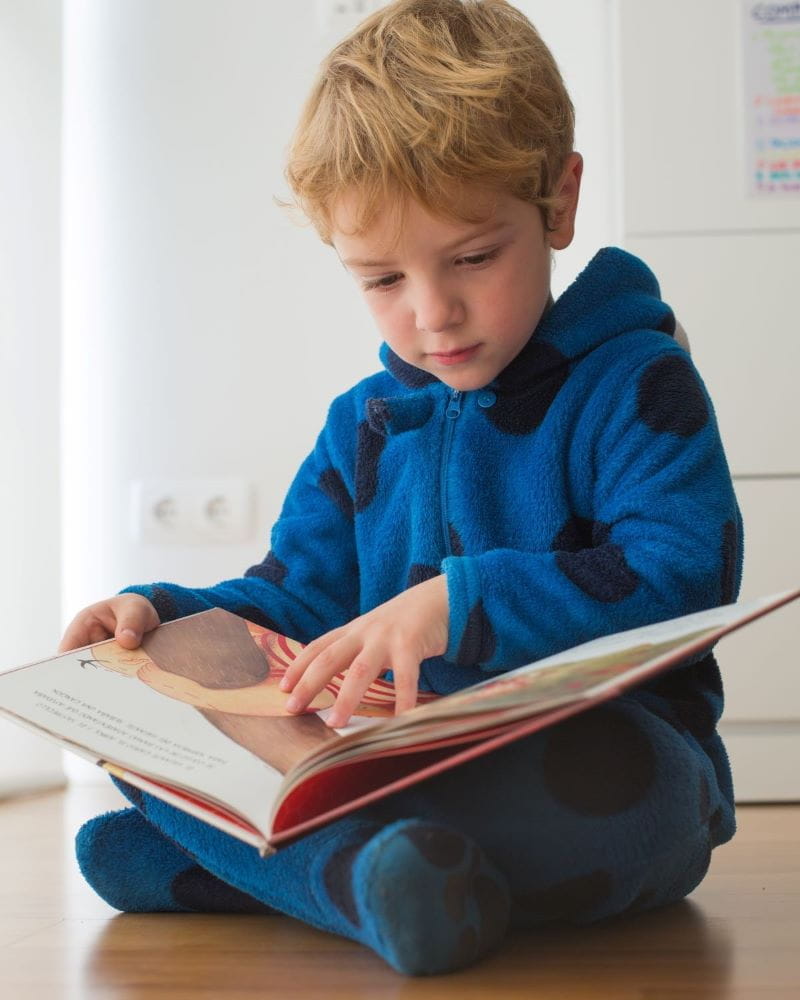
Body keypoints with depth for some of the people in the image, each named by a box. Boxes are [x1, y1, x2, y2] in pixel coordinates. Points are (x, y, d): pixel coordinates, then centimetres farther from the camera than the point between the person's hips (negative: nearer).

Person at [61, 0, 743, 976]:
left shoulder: (633, 383, -4)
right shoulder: (362, 425, 14)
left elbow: (683, 575, -18)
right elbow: (296, 602, 18)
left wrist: (457, 605, -26)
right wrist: (160, 611, -1)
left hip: (583, 754, -4)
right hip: (401, 762, 5)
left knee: (616, 781, -41)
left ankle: (224, 864, -30)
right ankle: (365, 871, -34)